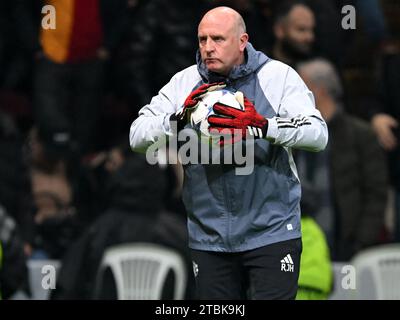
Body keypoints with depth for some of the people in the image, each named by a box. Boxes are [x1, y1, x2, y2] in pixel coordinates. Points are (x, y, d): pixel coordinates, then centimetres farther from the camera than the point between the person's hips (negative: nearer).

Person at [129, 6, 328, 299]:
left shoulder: (278, 76, -4)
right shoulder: (184, 83, 6)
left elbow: (318, 134, -14)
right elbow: (137, 136, 0)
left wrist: (262, 126, -30)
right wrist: (179, 119, -19)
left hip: (271, 232, -3)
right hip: (209, 239, 3)